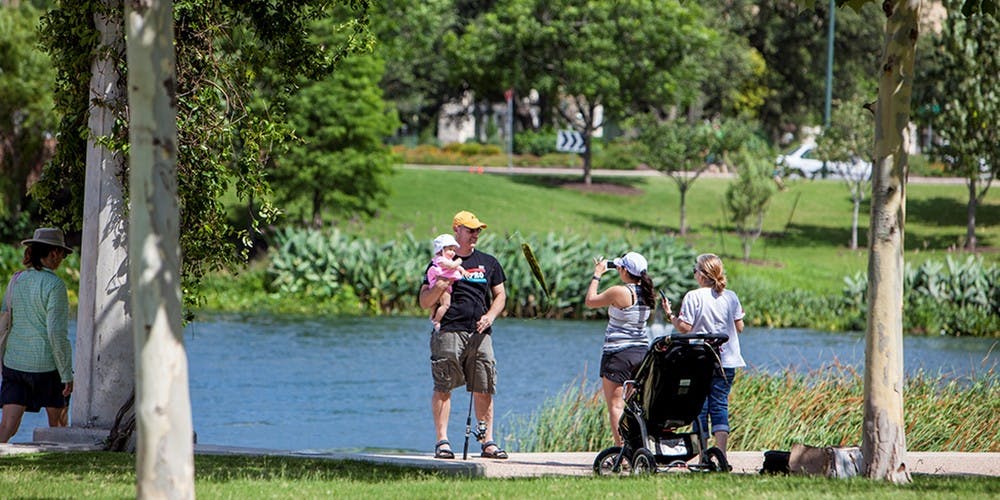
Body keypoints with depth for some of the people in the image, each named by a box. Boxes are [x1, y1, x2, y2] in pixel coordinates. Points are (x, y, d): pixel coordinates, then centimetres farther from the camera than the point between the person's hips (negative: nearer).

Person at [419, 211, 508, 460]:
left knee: (484, 390, 1)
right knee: (443, 387, -7)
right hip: (449, 331, -3)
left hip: (480, 334, 3)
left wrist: (490, 316, 0)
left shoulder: (488, 262, 16)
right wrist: (440, 287, -15)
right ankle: (442, 441, -5)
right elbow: (424, 302, 4)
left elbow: (500, 295, 18)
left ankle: (488, 441, 5)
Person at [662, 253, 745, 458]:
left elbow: (684, 327, -12)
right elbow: (739, 327, 6)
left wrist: (670, 314, 5)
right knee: (720, 404, 3)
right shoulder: (731, 297, 3)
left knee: (700, 406, 3)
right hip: (726, 360, 3)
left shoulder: (693, 297, -8)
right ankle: (721, 454, -8)